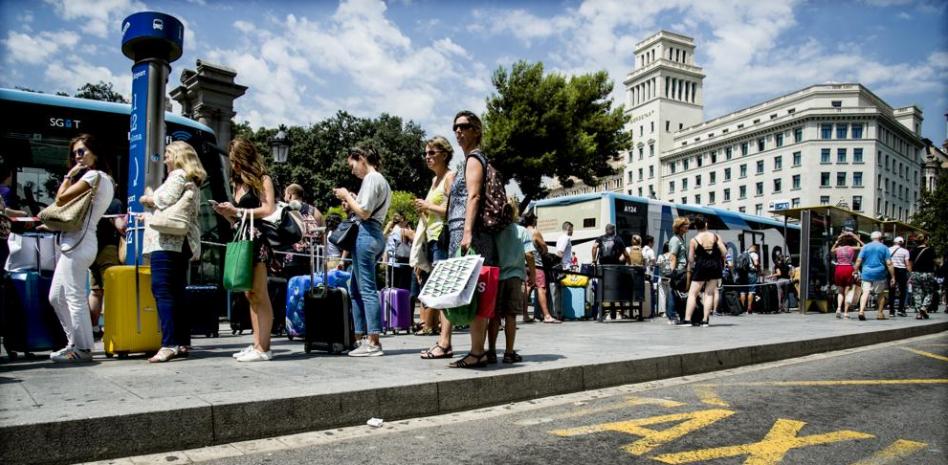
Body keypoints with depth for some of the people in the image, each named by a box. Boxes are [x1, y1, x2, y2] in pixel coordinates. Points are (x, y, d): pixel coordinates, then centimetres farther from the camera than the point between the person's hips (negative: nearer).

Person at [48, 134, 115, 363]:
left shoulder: (94, 176, -7)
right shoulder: (105, 180, 20)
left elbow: (61, 199, -11)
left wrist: (69, 175, -1)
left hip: (78, 243, -10)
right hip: (74, 243, 10)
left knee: (75, 297, -8)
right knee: (56, 296, 14)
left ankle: (82, 348, -3)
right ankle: (75, 342, 18)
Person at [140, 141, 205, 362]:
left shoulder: (177, 175, -2)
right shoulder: (193, 181, 25)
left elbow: (165, 200, -15)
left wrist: (147, 199, 3)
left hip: (167, 239, -10)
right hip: (184, 242, 10)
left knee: (162, 289, -13)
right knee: (177, 292, 9)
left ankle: (169, 344, -20)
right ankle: (183, 343, 9)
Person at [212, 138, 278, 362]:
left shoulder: (263, 180, -1)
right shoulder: (237, 183, 21)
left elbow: (269, 210, -13)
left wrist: (238, 211, -10)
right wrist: (226, 213, 5)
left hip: (257, 240, -8)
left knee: (259, 295, -9)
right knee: (250, 295, 6)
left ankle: (263, 348, -8)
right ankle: (257, 344, 9)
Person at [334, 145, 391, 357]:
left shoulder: (371, 178, -7)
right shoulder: (379, 179, 23)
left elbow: (364, 213, -15)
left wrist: (347, 196, -3)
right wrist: (350, 202, 13)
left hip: (365, 234, -10)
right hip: (374, 234, 10)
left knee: (367, 289, -10)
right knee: (355, 289, 13)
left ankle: (373, 342, -9)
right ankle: (361, 337, 17)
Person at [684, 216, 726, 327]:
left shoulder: (693, 240, -5)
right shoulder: (715, 236, 1)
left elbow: (690, 259, -5)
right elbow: (724, 252, -4)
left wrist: (692, 265, 14)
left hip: (701, 267, -3)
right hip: (715, 266, 3)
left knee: (692, 293, 3)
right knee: (709, 293, 9)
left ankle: (687, 318, -5)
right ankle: (705, 320, 5)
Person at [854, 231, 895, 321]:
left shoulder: (865, 247, 8)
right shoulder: (884, 248, 3)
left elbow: (859, 260, 1)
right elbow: (889, 263, -2)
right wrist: (893, 276, 0)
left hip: (867, 274, 1)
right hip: (880, 274, -1)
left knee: (865, 292, -6)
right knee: (881, 294, 13)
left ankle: (861, 311, -23)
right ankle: (880, 314, 15)